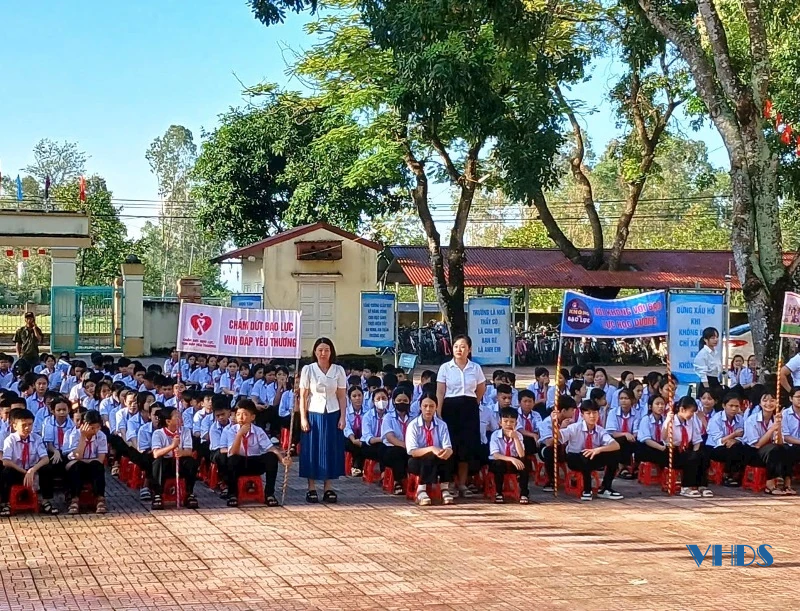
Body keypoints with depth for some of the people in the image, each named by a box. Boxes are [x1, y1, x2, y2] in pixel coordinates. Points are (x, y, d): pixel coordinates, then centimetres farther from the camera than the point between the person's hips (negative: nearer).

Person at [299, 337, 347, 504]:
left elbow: (342, 397, 3)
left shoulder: (339, 370, 2)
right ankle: (311, 488, 6)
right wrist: (303, 418, -7)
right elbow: (303, 396, -2)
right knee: (312, 450, 1)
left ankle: (328, 488, 11)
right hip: (313, 414, -1)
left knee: (331, 450, 4)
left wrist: (342, 417, -3)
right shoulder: (308, 370, -2)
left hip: (332, 415, 2)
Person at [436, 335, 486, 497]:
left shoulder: (476, 368, 5)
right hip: (450, 408, -2)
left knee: (467, 445, 0)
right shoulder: (445, 368, 0)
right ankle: (453, 482, 6)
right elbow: (440, 393, -3)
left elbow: (481, 390, 19)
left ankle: (462, 484, 8)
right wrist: (439, 414, -10)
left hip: (470, 409, 2)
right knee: (451, 445, -4)